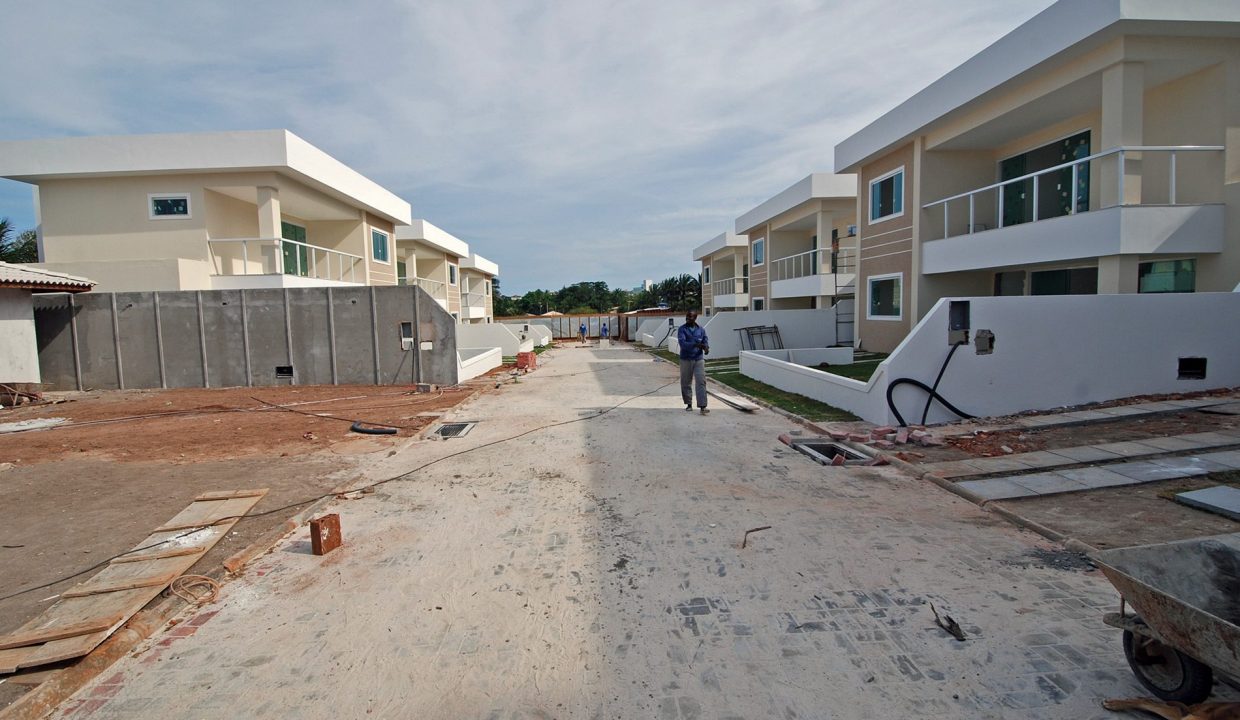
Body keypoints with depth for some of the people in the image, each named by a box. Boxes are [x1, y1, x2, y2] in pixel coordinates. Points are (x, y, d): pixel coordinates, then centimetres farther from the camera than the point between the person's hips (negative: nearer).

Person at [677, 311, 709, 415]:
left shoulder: (701, 329, 6)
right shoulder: (682, 329, -3)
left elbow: (705, 342, 7)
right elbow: (682, 343, -17)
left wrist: (706, 348, -18)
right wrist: (696, 344, -30)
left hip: (699, 359, 1)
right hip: (686, 359, -1)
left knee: (701, 382, -8)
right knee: (685, 383, 7)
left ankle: (702, 406, -9)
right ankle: (689, 404, 23)